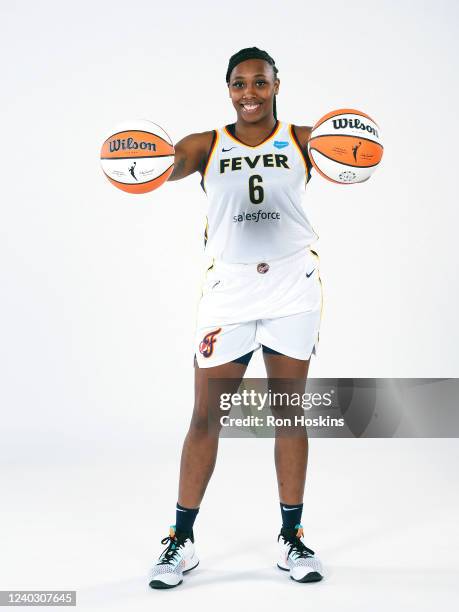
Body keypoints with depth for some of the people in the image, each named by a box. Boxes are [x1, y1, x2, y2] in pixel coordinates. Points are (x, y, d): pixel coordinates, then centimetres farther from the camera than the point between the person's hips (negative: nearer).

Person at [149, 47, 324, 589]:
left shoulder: (300, 139, 2)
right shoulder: (207, 145, 2)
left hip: (293, 286, 0)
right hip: (229, 287, 0)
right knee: (205, 417, 1)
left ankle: (292, 537, 18)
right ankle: (182, 540, 14)